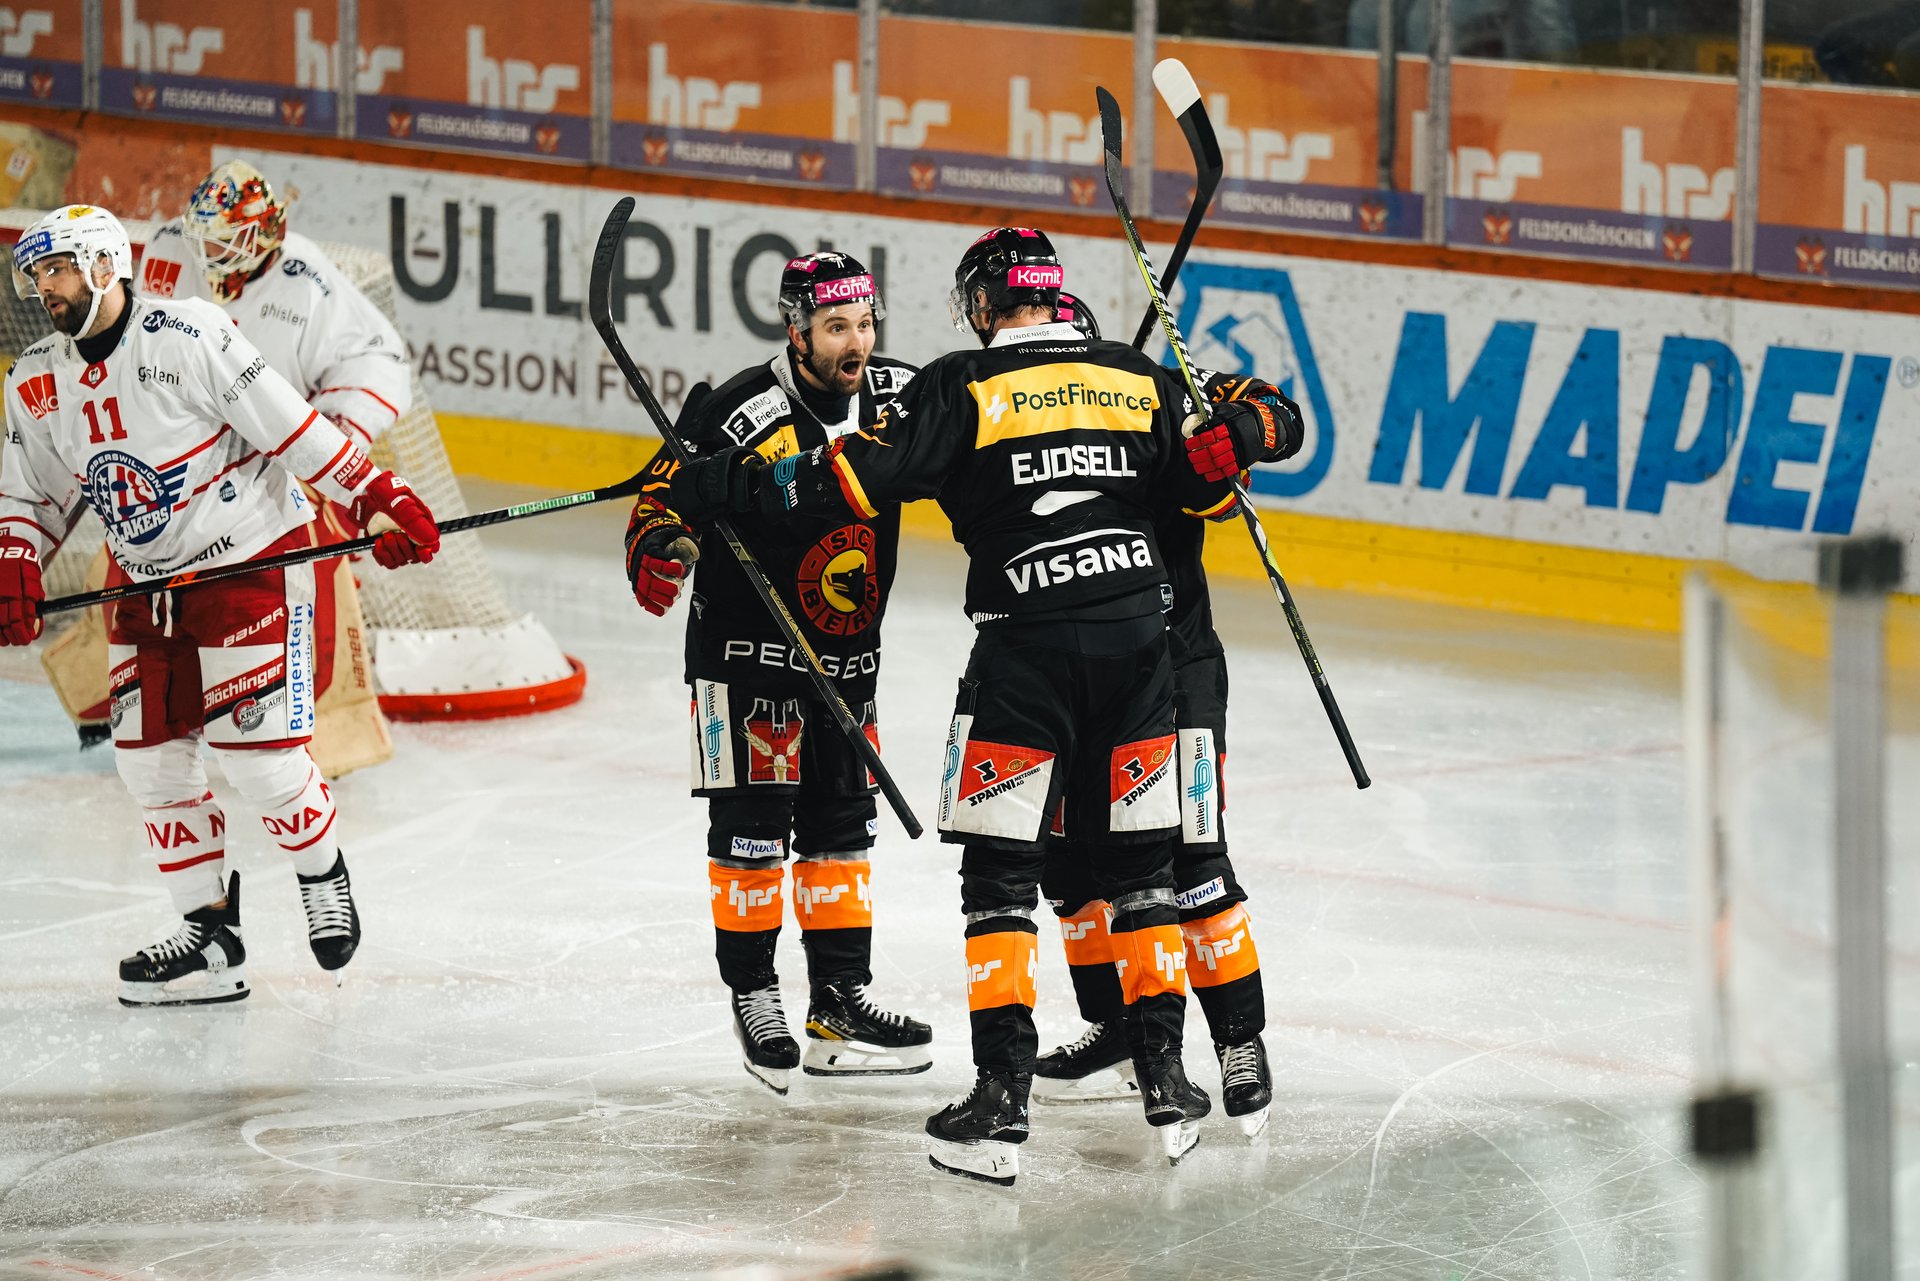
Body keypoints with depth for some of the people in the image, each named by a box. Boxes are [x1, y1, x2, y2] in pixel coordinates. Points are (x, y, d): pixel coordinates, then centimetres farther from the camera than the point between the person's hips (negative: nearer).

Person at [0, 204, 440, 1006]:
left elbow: (289, 423, -18)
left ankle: (321, 872, 17)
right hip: (145, 579, 7)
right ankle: (210, 933, 9)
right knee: (149, 752, 1)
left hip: (253, 558, -7)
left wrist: (378, 496, -18)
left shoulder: (189, 338, -20)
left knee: (254, 743, -11)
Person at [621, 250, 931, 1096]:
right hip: (747, 650, -5)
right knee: (753, 826, -3)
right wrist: (659, 552, -37)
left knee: (843, 825, 9)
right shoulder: (741, 415, -21)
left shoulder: (899, 397, -4)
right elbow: (666, 496, -18)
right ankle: (752, 994, 10)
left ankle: (839, 1000, 16)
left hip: (847, 657, 5)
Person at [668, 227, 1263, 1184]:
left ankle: (1001, 1102, -4)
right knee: (1138, 865, 15)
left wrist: (722, 485, -6)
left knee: (998, 873, 2)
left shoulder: (966, 387, -4)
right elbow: (1206, 485, 14)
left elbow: (862, 477, -12)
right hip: (1135, 642, 4)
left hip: (1024, 652, -4)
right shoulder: (1140, 381, 8)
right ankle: (1165, 1080, 14)